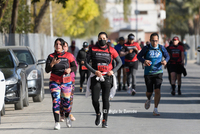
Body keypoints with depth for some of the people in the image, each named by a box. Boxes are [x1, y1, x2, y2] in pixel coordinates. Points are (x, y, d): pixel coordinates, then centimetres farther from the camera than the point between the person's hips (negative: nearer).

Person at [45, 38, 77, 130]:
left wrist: (70, 69, -21)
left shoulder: (68, 56, 0)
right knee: (56, 101, -13)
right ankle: (57, 123, -14)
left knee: (66, 101, 6)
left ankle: (67, 117, 36)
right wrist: (52, 64, -24)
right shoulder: (51, 56, 0)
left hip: (66, 82, 1)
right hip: (54, 82, -1)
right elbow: (47, 70, -5)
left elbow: (75, 67, 1)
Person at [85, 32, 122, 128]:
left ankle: (104, 121, 4)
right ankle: (98, 114, 24)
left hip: (107, 77, 0)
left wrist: (113, 71, -5)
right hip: (96, 77, 0)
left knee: (105, 99, -4)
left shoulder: (111, 50, 4)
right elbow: (86, 63, 2)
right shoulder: (93, 49, 3)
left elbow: (119, 62, 11)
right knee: (95, 99, -5)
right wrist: (95, 71, -11)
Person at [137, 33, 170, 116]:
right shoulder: (146, 48, -4)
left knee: (157, 90, -15)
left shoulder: (161, 48, 0)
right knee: (149, 91, 5)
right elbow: (139, 56, 4)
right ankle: (149, 99, 43)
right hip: (148, 73, 0)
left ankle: (155, 109, -8)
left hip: (158, 72, 0)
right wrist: (144, 61, -17)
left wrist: (165, 61, -10)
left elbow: (167, 56, 13)